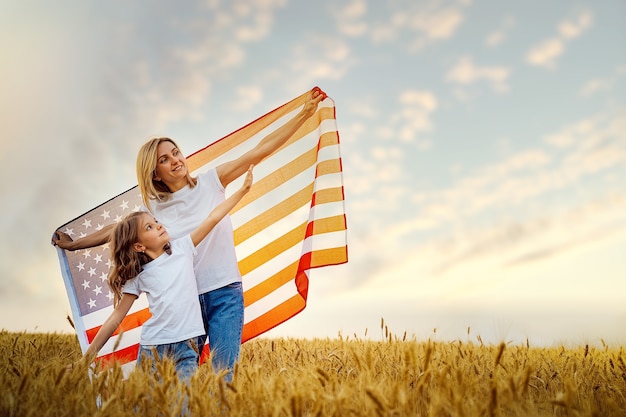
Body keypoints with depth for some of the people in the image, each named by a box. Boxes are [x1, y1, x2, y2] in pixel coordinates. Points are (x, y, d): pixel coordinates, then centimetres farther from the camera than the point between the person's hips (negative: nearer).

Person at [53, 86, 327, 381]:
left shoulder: (210, 183, 1)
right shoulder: (154, 207, 7)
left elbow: (260, 151, -2)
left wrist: (303, 114, -6)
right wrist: (73, 244, 28)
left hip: (225, 294, -2)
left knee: (223, 375, -8)